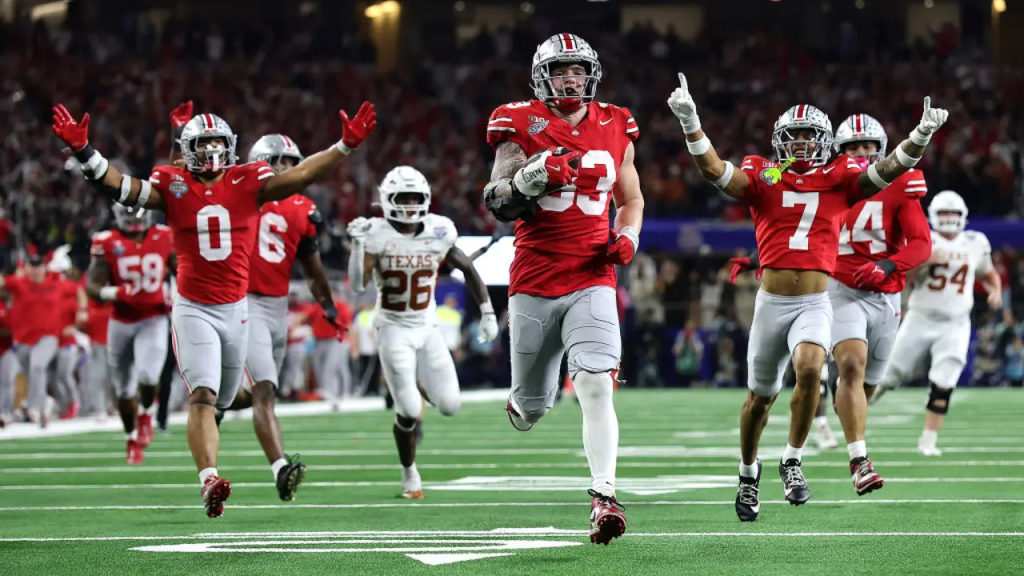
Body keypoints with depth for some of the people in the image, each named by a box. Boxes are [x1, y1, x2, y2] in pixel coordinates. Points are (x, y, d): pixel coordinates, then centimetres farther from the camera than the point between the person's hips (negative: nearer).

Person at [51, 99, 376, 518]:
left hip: (236, 308, 3)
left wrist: (346, 145, -17)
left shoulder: (247, 182, -1)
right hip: (193, 308, -3)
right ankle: (209, 480, -28)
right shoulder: (173, 185, -3)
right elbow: (119, 188, -10)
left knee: (221, 399, 17)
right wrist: (83, 151, -22)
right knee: (202, 396, -18)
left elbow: (300, 176, -8)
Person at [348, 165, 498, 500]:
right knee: (409, 410, -11)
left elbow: (468, 269, 9)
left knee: (449, 406, -5)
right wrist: (358, 244, -30)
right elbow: (357, 285, -20)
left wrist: (487, 312, 8)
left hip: (427, 328, 3)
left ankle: (420, 389, 31)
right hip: (393, 330, -3)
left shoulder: (439, 233, -5)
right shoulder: (377, 236, -13)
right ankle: (409, 474, 13)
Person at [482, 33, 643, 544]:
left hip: (591, 279, 1)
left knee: (597, 387, -20)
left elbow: (631, 199, 21)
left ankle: (603, 498, -21)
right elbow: (497, 205, -5)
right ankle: (522, 402, 48)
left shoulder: (615, 129, 8)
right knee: (532, 409, 10)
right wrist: (531, 177, -24)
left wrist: (627, 237, 1)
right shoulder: (521, 125, -2)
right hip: (534, 281, -1)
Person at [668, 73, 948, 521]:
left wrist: (920, 136, -24)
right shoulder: (763, 177, 3)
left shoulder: (839, 179, 5)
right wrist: (689, 122, -25)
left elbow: (887, 171, -7)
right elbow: (714, 170, -11)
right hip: (771, 303, 1)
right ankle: (749, 472, 38)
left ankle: (792, 461, -10)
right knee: (760, 396, 13)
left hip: (815, 304, -1)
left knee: (809, 368, -28)